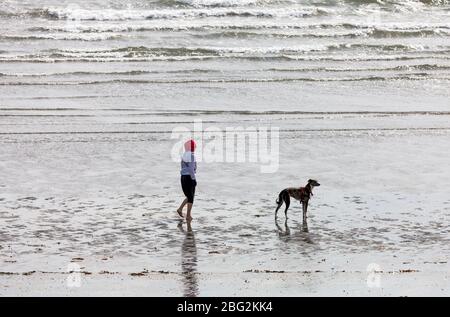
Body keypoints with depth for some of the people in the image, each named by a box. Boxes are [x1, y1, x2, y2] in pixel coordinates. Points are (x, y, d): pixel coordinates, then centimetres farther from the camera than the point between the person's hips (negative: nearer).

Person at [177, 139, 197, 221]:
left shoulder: (184, 155, 12)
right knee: (191, 197, -1)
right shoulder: (191, 155, -15)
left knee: (189, 196, 20)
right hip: (189, 177, -8)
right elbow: (191, 168, -21)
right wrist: (194, 179, -18)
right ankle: (188, 215, 0)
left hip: (183, 177, 8)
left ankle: (180, 209, 13)